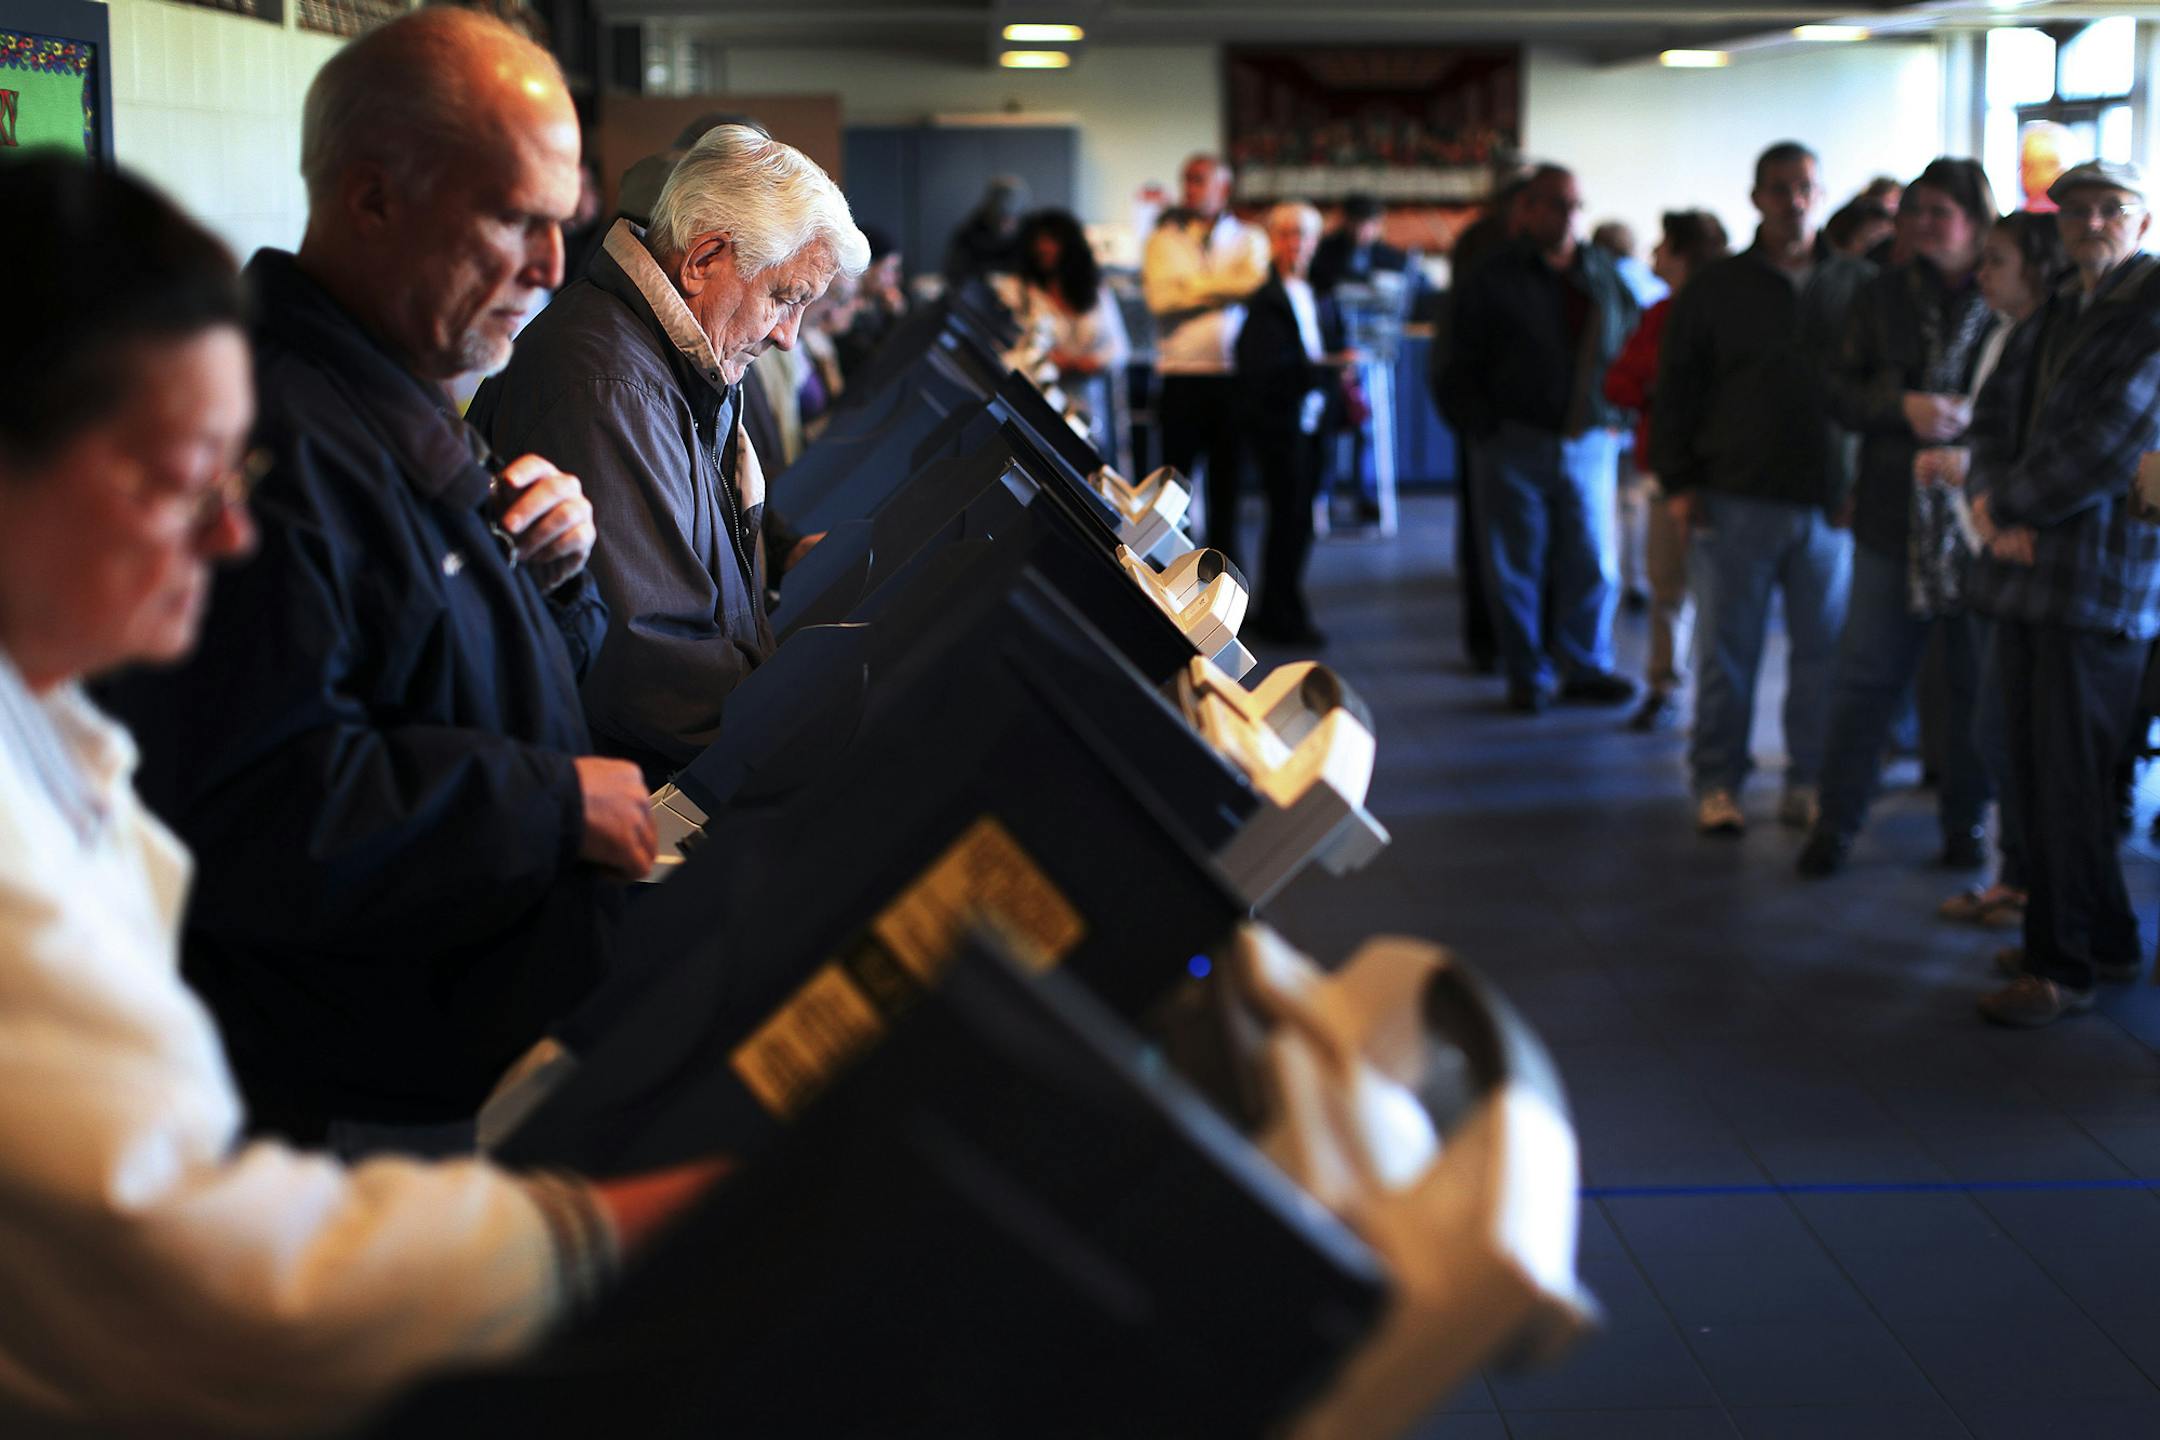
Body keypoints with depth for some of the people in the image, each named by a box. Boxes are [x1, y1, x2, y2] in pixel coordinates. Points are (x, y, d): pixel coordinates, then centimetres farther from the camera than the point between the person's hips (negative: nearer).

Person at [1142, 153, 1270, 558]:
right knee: (1176, 470, -1)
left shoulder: (1247, 239, 11)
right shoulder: (1164, 240, 10)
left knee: (1227, 476, 4)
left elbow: (1258, 281, -8)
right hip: (1182, 373, -1)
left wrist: (1194, 287, -11)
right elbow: (1159, 296, -6)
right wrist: (1225, 287, -5)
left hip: (1234, 375, 1)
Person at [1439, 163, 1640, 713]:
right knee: (1516, 566, 3)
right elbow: (1462, 364, 1)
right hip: (1516, 441, -2)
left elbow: (1630, 340, 17)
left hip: (1588, 440, 3)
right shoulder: (1496, 279, 0)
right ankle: (1528, 676, 13)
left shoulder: (1603, 273, 9)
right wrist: (1485, 427, -7)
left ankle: (1586, 667, 16)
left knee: (1593, 564, 3)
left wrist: (1615, 416, 7)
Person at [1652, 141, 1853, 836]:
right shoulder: (1716, 290, 6)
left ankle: (1810, 782, 17)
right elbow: (1677, 389, 7)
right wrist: (1679, 481, -1)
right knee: (1727, 648, 4)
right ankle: (1717, 782, 14)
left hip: (1828, 503, 1)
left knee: (1824, 649, 5)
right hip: (1735, 501, -1)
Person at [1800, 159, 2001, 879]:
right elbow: (1842, 391, 6)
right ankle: (1835, 820, 13)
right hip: (1895, 518, 2)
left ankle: (1966, 821, 21)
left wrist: (1973, 416, -19)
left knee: (1977, 681, 7)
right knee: (1865, 677, 4)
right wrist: (1904, 406, -12)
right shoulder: (1883, 295, 8)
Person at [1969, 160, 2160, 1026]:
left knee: (2068, 779, -5)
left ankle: (2066, 965, 5)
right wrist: (1989, 494, -6)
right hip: (2029, 568, 8)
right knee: (2036, 768, 12)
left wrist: (2008, 503, -8)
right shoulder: (2054, 313, 18)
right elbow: (1997, 408, 14)